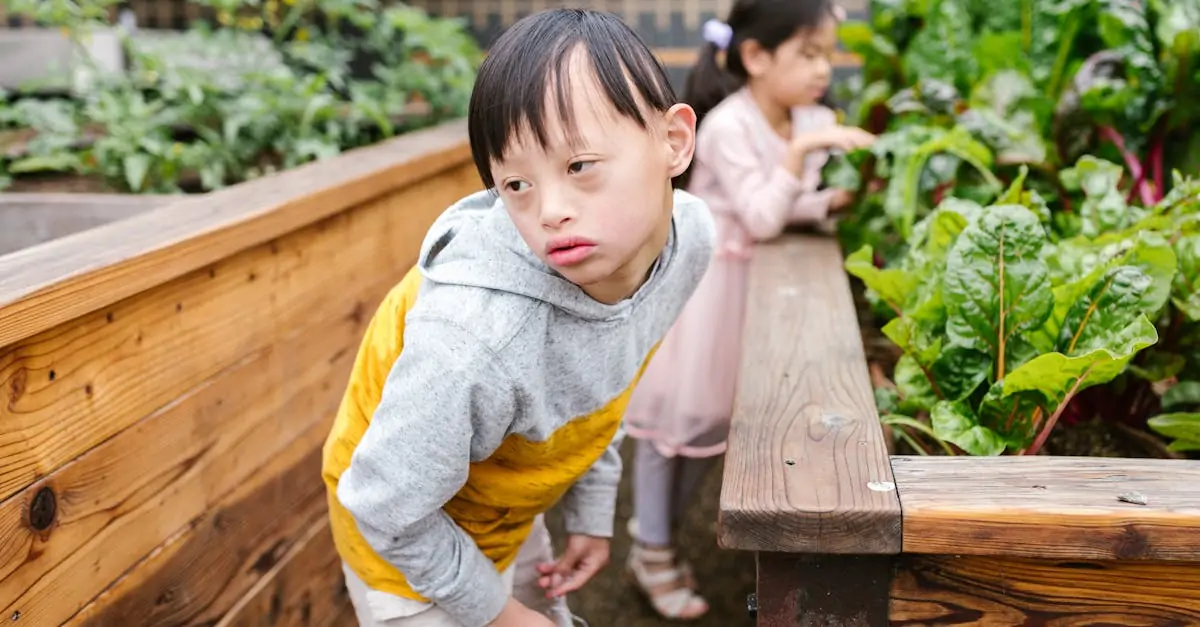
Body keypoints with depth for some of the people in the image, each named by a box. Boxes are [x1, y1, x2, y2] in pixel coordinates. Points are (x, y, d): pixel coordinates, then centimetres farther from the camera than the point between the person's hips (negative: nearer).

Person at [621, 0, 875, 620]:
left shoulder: (807, 121, -1)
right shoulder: (729, 126, -23)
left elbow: (787, 208, 5)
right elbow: (761, 219, -27)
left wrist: (839, 199, -11)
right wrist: (800, 149, -33)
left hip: (743, 283, 8)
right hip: (694, 280, -8)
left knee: (714, 418, 14)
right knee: (675, 415, 3)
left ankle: (657, 539, 31)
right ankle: (652, 552, 19)